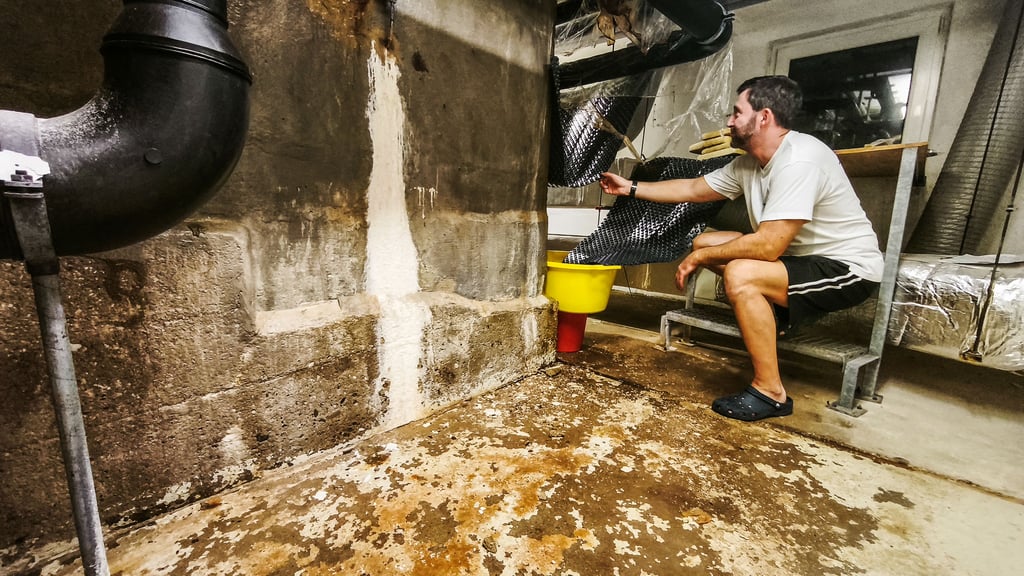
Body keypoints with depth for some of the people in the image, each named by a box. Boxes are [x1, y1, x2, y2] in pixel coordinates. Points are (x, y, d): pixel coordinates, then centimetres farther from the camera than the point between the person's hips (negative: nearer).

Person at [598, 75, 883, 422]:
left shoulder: (798, 161, -27)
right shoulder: (749, 163, 0)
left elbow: (767, 246, -32)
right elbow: (694, 189, 11)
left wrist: (700, 258, -19)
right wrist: (630, 188, 9)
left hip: (849, 270, -9)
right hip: (801, 255, 9)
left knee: (740, 274, -34)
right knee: (704, 240, 4)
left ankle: (770, 393, -18)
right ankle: (773, 313, 8)